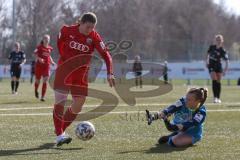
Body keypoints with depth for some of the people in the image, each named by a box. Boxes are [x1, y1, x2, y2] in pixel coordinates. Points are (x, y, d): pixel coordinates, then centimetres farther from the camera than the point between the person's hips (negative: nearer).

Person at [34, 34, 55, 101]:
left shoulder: (50, 48, 6)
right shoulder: (40, 47, -6)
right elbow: (35, 54, -6)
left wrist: (52, 62, 9)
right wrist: (39, 58, -23)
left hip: (47, 66, 2)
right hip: (39, 65, -2)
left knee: (45, 81, -11)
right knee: (37, 80, 10)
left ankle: (42, 97, -9)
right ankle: (36, 91, 44)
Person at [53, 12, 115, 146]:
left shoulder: (94, 37, -11)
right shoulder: (67, 30, -9)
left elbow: (106, 55, -16)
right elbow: (59, 43, 12)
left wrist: (110, 73, -27)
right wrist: (66, 57, 5)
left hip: (81, 72, 2)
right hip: (64, 69, -1)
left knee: (79, 104, -2)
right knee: (60, 100, -9)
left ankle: (62, 130, 17)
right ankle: (59, 135, -4)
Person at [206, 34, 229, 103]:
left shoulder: (222, 51, -14)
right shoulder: (212, 47, -5)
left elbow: (226, 61, -18)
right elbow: (208, 54, 15)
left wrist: (225, 70, -26)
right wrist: (207, 62, 14)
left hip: (218, 66, -1)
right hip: (211, 66, 1)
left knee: (218, 81, 2)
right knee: (214, 80, -14)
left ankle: (218, 98, 10)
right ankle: (215, 97, -16)